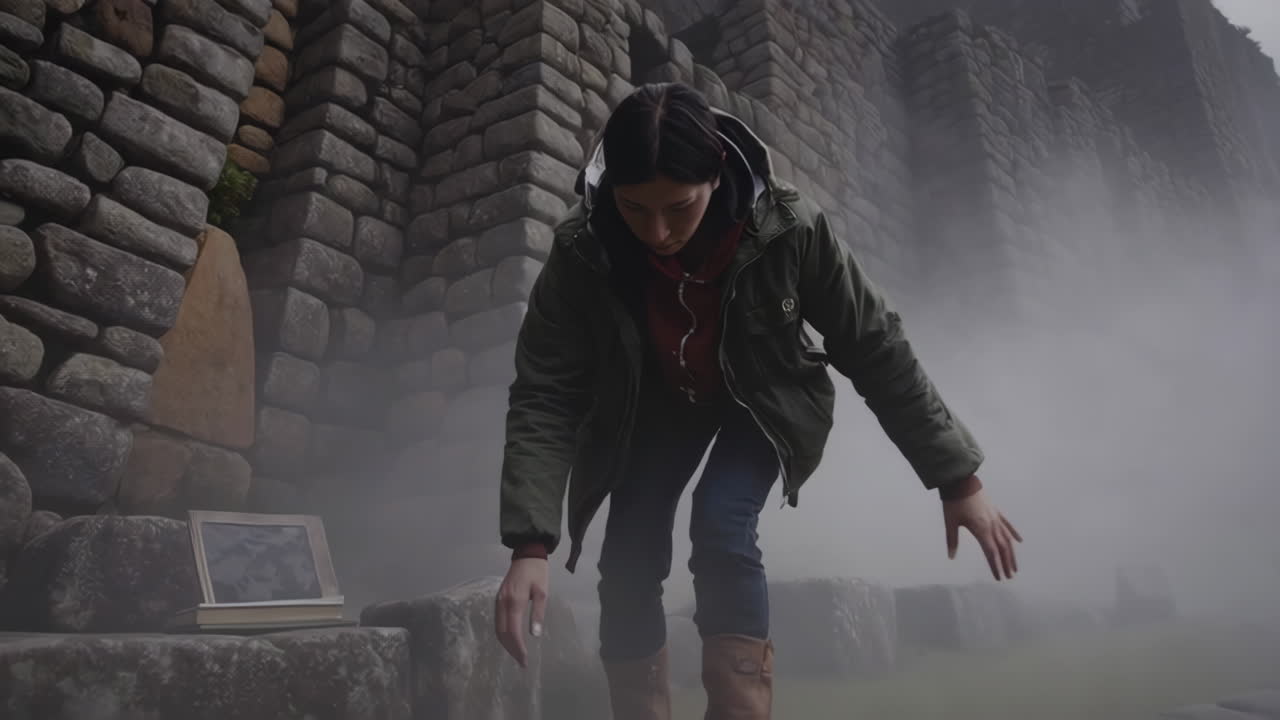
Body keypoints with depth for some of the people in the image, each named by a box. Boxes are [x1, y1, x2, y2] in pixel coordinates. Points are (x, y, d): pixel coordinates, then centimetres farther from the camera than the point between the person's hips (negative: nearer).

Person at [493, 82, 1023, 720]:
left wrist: (957, 478, -17)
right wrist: (531, 544, -36)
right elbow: (544, 397, -27)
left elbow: (875, 350, -21)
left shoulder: (788, 227, -32)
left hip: (764, 401, -1)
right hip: (654, 405, 2)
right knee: (627, 564, -7)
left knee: (721, 527, -27)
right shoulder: (581, 253, -29)